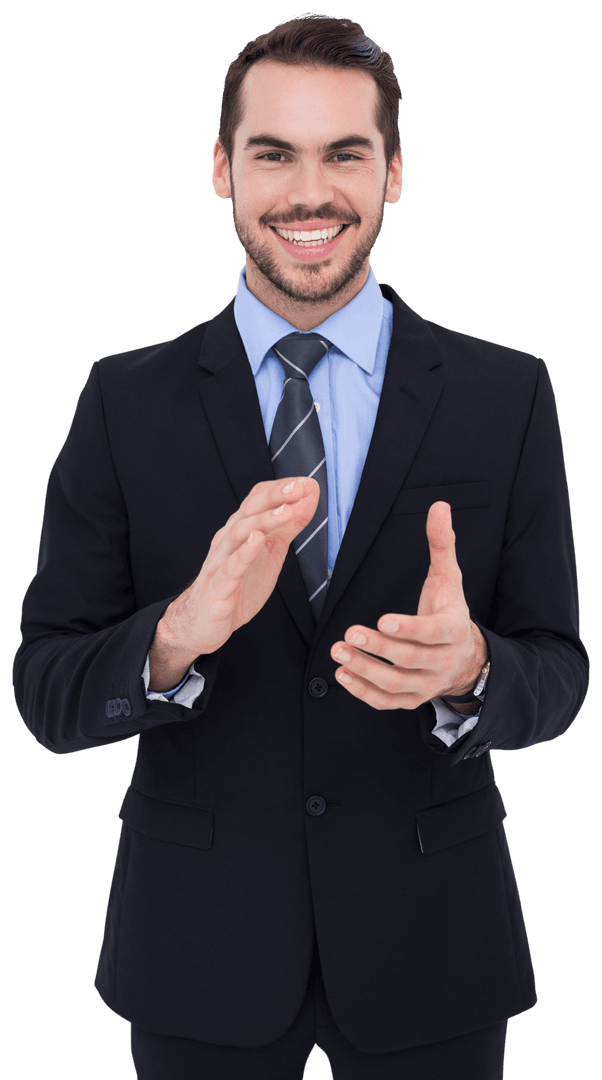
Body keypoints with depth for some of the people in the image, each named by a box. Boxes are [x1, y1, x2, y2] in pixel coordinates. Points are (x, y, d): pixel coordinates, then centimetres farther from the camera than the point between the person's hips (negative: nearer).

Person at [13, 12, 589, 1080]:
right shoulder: (126, 402, -4)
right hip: (198, 948, 0)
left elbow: (557, 674, -3)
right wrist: (180, 633, -27)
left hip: (427, 949, 1)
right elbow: (47, 692, -7)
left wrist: (468, 669, -25)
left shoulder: (506, 395, -4)